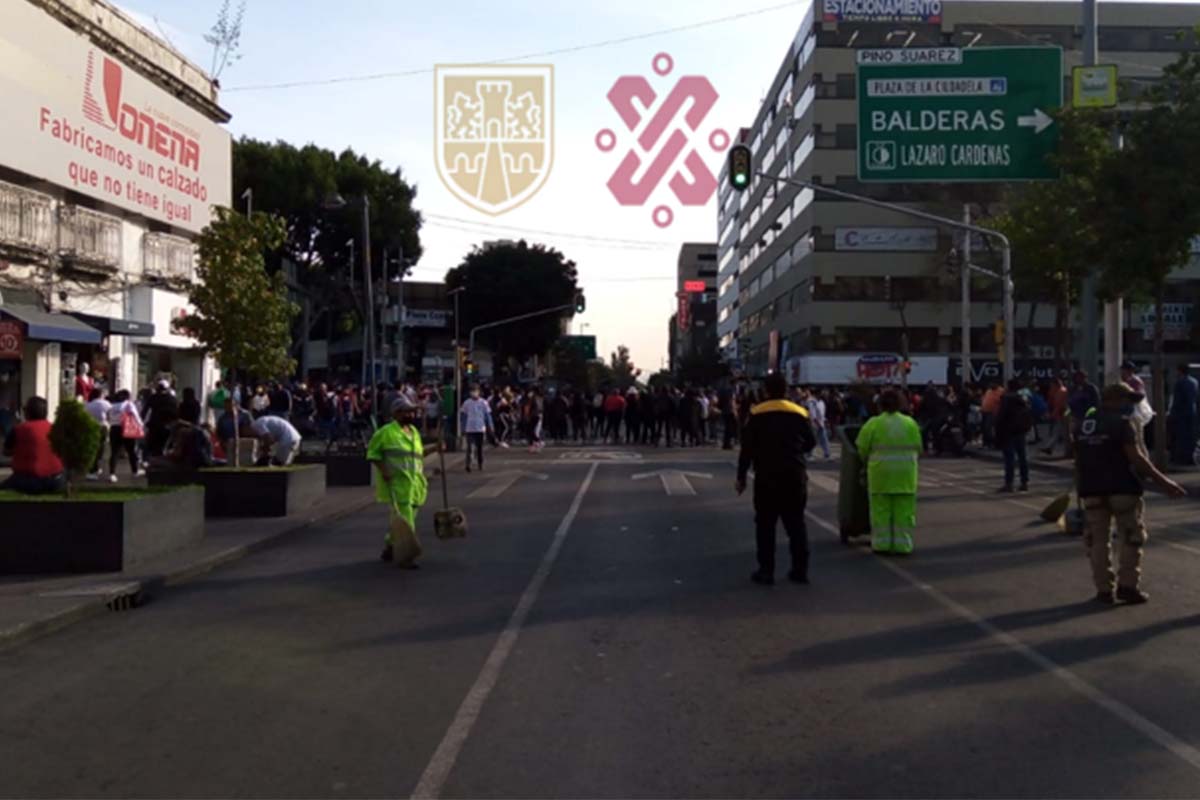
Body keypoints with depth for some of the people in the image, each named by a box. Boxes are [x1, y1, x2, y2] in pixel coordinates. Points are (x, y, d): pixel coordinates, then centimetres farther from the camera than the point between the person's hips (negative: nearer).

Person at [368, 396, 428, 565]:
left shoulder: (414, 431, 16)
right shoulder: (386, 431, -5)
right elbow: (373, 452, -5)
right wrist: (383, 470, -15)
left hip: (414, 484, 7)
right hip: (397, 483, -7)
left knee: (399, 520, 14)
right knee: (404, 520, -10)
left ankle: (389, 548, 27)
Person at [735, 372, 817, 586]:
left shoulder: (757, 414, -4)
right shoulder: (800, 413, 3)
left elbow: (747, 448, -6)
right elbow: (810, 443, 8)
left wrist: (741, 477, 0)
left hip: (766, 476, -2)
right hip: (795, 475, 2)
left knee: (765, 524, 5)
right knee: (796, 522, 11)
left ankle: (766, 571, 3)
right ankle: (800, 570, 11)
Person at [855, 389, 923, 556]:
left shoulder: (873, 424, -5)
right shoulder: (910, 423, 3)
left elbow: (862, 449, -2)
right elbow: (918, 448, 5)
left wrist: (867, 461, 16)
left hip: (880, 473, -2)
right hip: (905, 473, 2)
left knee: (881, 510, 6)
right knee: (903, 510, 7)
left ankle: (881, 543, 9)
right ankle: (902, 544, 8)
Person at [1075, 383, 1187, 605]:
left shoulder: (1084, 424, 11)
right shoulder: (1121, 422, -9)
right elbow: (1136, 458, -15)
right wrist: (1162, 481, -12)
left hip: (1091, 489, 6)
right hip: (1121, 487, -5)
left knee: (1098, 540, 10)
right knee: (1132, 537, 8)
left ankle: (1104, 589, 10)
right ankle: (1128, 585, 6)